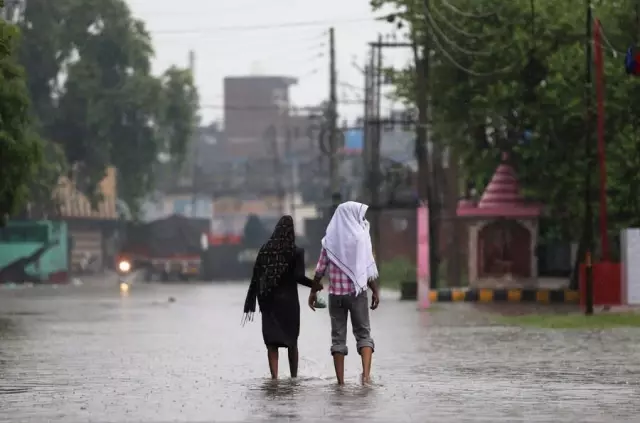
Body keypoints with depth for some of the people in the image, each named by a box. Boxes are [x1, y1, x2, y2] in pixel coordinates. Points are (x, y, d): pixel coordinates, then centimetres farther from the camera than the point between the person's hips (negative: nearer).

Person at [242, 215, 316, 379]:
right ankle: (294, 377, 19)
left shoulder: (265, 250, 1)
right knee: (292, 341, 14)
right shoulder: (296, 252, -8)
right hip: (289, 301, -2)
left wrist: (250, 305, 4)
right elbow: (299, 276, -17)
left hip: (268, 302, 2)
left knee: (272, 343, 2)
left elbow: (255, 278, 1)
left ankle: (274, 377, -9)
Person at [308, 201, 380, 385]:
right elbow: (369, 268, -7)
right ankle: (366, 373, -15)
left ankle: (340, 381, 4)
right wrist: (375, 291, 1)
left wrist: (314, 291, 11)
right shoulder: (360, 237, -6)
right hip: (357, 292, -2)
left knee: (338, 336, 8)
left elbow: (320, 269, 2)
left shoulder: (330, 239, 2)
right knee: (363, 333, 5)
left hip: (335, 294, 2)